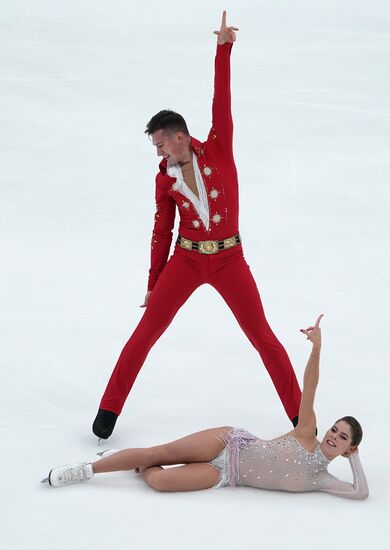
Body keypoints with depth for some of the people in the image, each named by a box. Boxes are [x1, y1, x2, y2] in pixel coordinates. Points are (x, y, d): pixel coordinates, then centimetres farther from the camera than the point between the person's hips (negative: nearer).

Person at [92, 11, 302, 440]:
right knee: (144, 334, -1)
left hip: (229, 260, -1)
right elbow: (162, 233, 8)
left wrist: (223, 49, -20)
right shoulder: (164, 179, 2)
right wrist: (153, 285, 11)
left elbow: (222, 102, -13)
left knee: (263, 338, 2)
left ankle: (301, 417, 12)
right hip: (186, 260, 2)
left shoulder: (218, 149, -3)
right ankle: (109, 409, 11)